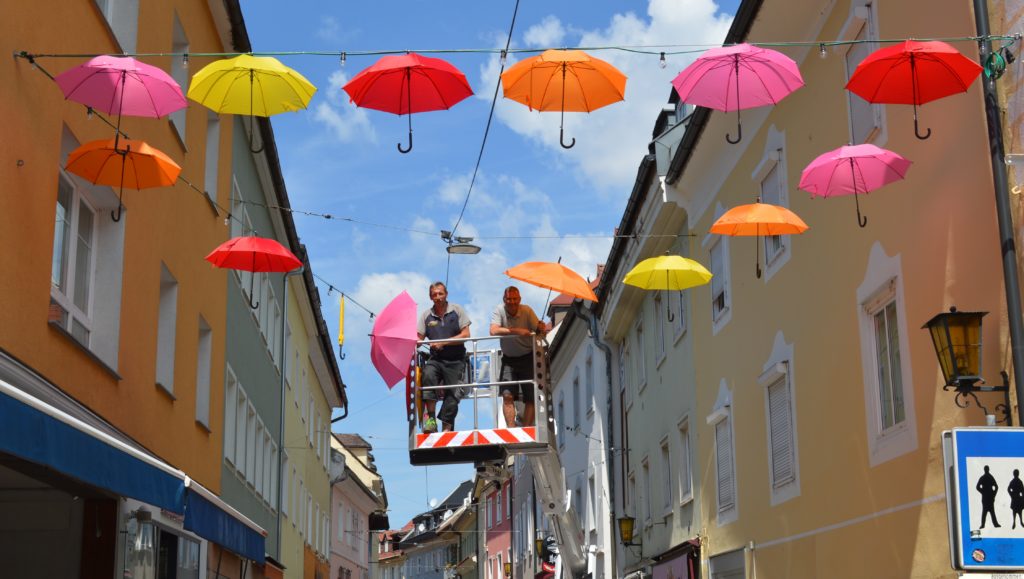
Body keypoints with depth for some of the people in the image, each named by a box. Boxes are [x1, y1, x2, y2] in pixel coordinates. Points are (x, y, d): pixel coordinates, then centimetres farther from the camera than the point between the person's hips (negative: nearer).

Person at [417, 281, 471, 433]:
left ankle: (446, 429, -3)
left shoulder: (457, 310, 3)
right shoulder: (426, 315, 8)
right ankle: (430, 417, -26)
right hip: (436, 359, 1)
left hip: (456, 360, 0)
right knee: (428, 375, -30)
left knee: (452, 394, -10)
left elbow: (466, 335, -4)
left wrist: (443, 343, -12)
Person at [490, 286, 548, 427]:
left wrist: (542, 328, -32)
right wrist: (516, 331, -35)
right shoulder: (499, 311, -10)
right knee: (507, 395, -13)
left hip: (527, 357, 1)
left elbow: (539, 329, -8)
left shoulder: (527, 311, -8)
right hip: (509, 359, -1)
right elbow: (493, 331, -27)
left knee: (530, 398, -2)